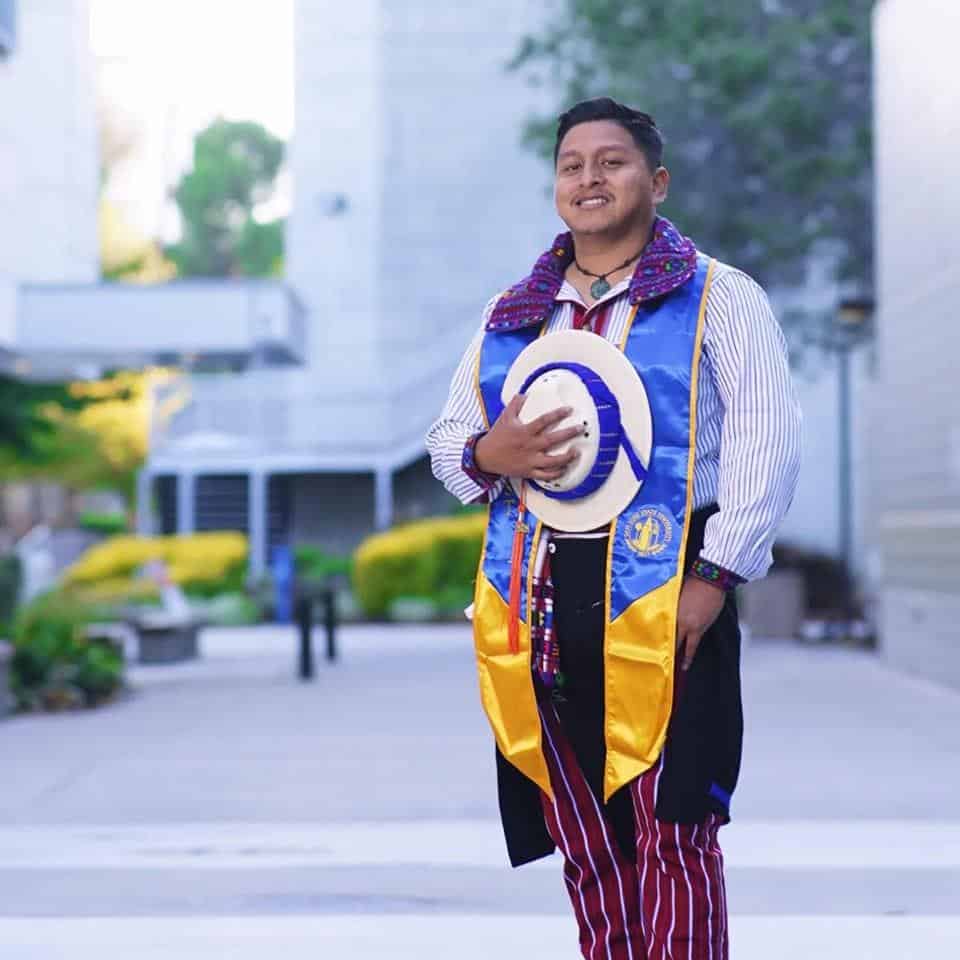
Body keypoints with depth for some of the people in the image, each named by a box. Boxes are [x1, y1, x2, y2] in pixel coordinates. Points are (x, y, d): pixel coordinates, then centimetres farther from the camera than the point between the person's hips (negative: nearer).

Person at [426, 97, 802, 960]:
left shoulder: (716, 298, 3)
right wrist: (487, 455, -5)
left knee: (671, 831, -8)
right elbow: (448, 437, 20)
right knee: (585, 844, 8)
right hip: (537, 601, 5)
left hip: (661, 595, -5)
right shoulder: (510, 316, 18)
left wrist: (715, 576, -14)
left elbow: (766, 443, -5)